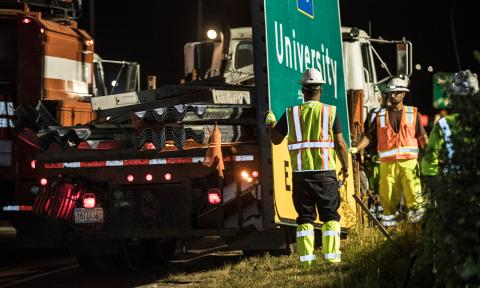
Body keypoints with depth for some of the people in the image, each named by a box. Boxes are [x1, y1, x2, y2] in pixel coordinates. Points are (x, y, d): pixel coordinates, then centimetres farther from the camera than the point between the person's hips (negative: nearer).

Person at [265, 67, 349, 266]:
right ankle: (332, 256, 0)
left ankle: (306, 258, 5)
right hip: (325, 171, -1)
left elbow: (276, 139, 12)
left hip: (301, 173, 2)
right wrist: (345, 167, 11)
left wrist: (272, 123, 31)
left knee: (305, 217, 8)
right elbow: (340, 144, -2)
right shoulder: (330, 112, -2)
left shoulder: (291, 114, 2)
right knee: (330, 215, 6)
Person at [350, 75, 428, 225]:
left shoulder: (412, 113, 11)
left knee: (413, 193, -12)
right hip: (387, 163, 2)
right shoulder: (381, 115, 14)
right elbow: (369, 136, 11)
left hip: (408, 161, -1)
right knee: (387, 195, 0)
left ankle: (417, 217, -6)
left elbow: (422, 137, 9)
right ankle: (389, 219, 10)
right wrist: (356, 148, -2)